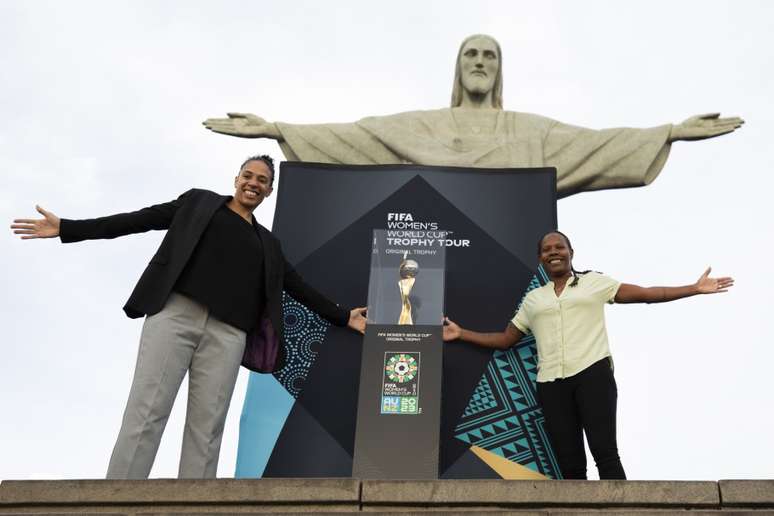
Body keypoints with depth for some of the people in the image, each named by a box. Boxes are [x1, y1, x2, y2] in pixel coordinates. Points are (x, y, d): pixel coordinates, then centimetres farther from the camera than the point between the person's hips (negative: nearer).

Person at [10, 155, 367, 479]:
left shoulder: (267, 243, 26)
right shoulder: (199, 201, 18)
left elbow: (299, 288, 25)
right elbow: (141, 220, 11)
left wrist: (343, 317, 20)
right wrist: (67, 228, 4)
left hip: (227, 333, 3)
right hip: (174, 314, -3)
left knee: (206, 428, -5)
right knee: (145, 415, -11)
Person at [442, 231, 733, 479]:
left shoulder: (594, 282, 12)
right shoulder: (533, 299, 20)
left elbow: (646, 294, 7)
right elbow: (505, 340, 24)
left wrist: (694, 289, -1)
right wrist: (461, 333, 17)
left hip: (592, 373, -3)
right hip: (551, 383, 3)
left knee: (604, 452, -14)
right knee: (569, 464, 1)